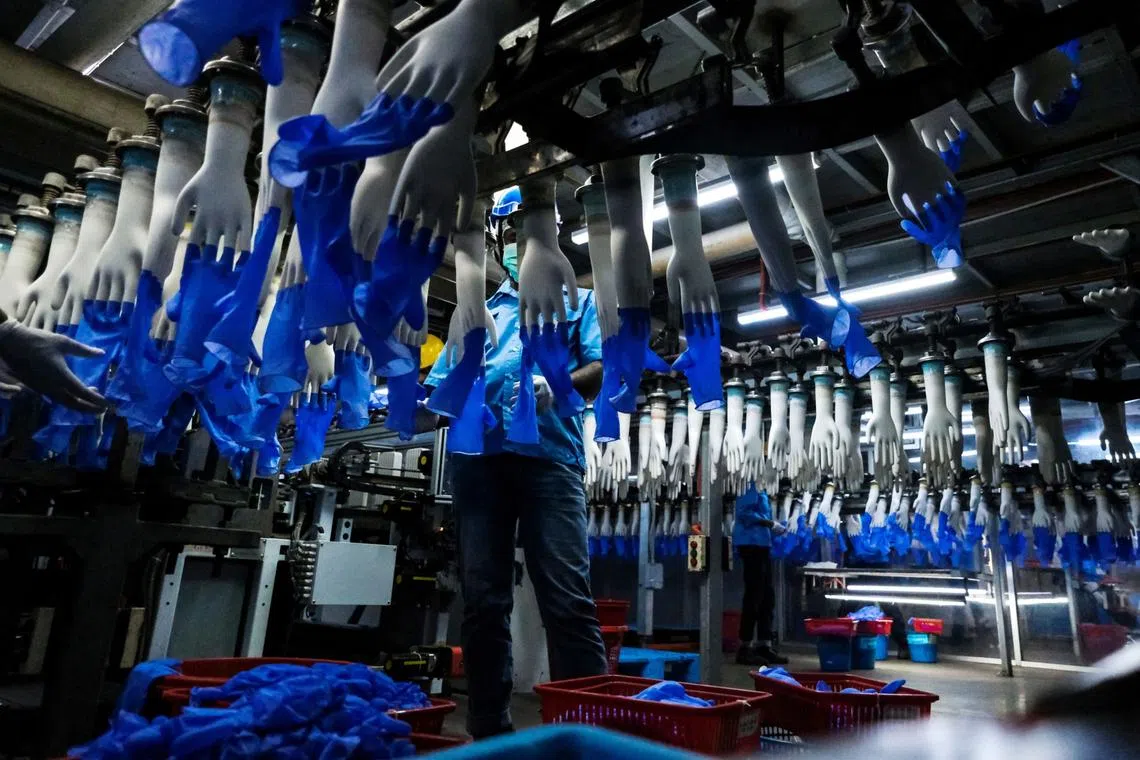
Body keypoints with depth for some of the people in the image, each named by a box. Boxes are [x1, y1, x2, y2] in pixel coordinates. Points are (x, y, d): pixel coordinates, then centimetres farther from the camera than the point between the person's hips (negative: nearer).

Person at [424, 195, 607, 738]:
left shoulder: (580, 302, 22)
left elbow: (604, 369, 5)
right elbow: (438, 387, 23)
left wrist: (558, 386, -15)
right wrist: (428, 400, -2)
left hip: (549, 455, -3)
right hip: (477, 457, 3)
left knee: (568, 599, -11)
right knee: (483, 600, 3)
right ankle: (488, 730, 13)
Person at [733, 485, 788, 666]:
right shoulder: (751, 485, -12)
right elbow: (744, 513, -21)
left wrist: (774, 526, 8)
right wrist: (770, 523, -14)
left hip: (761, 544, 10)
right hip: (752, 543, -10)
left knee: (767, 597, 12)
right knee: (753, 595, -6)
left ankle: (764, 646, 18)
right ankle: (744, 649, 1)